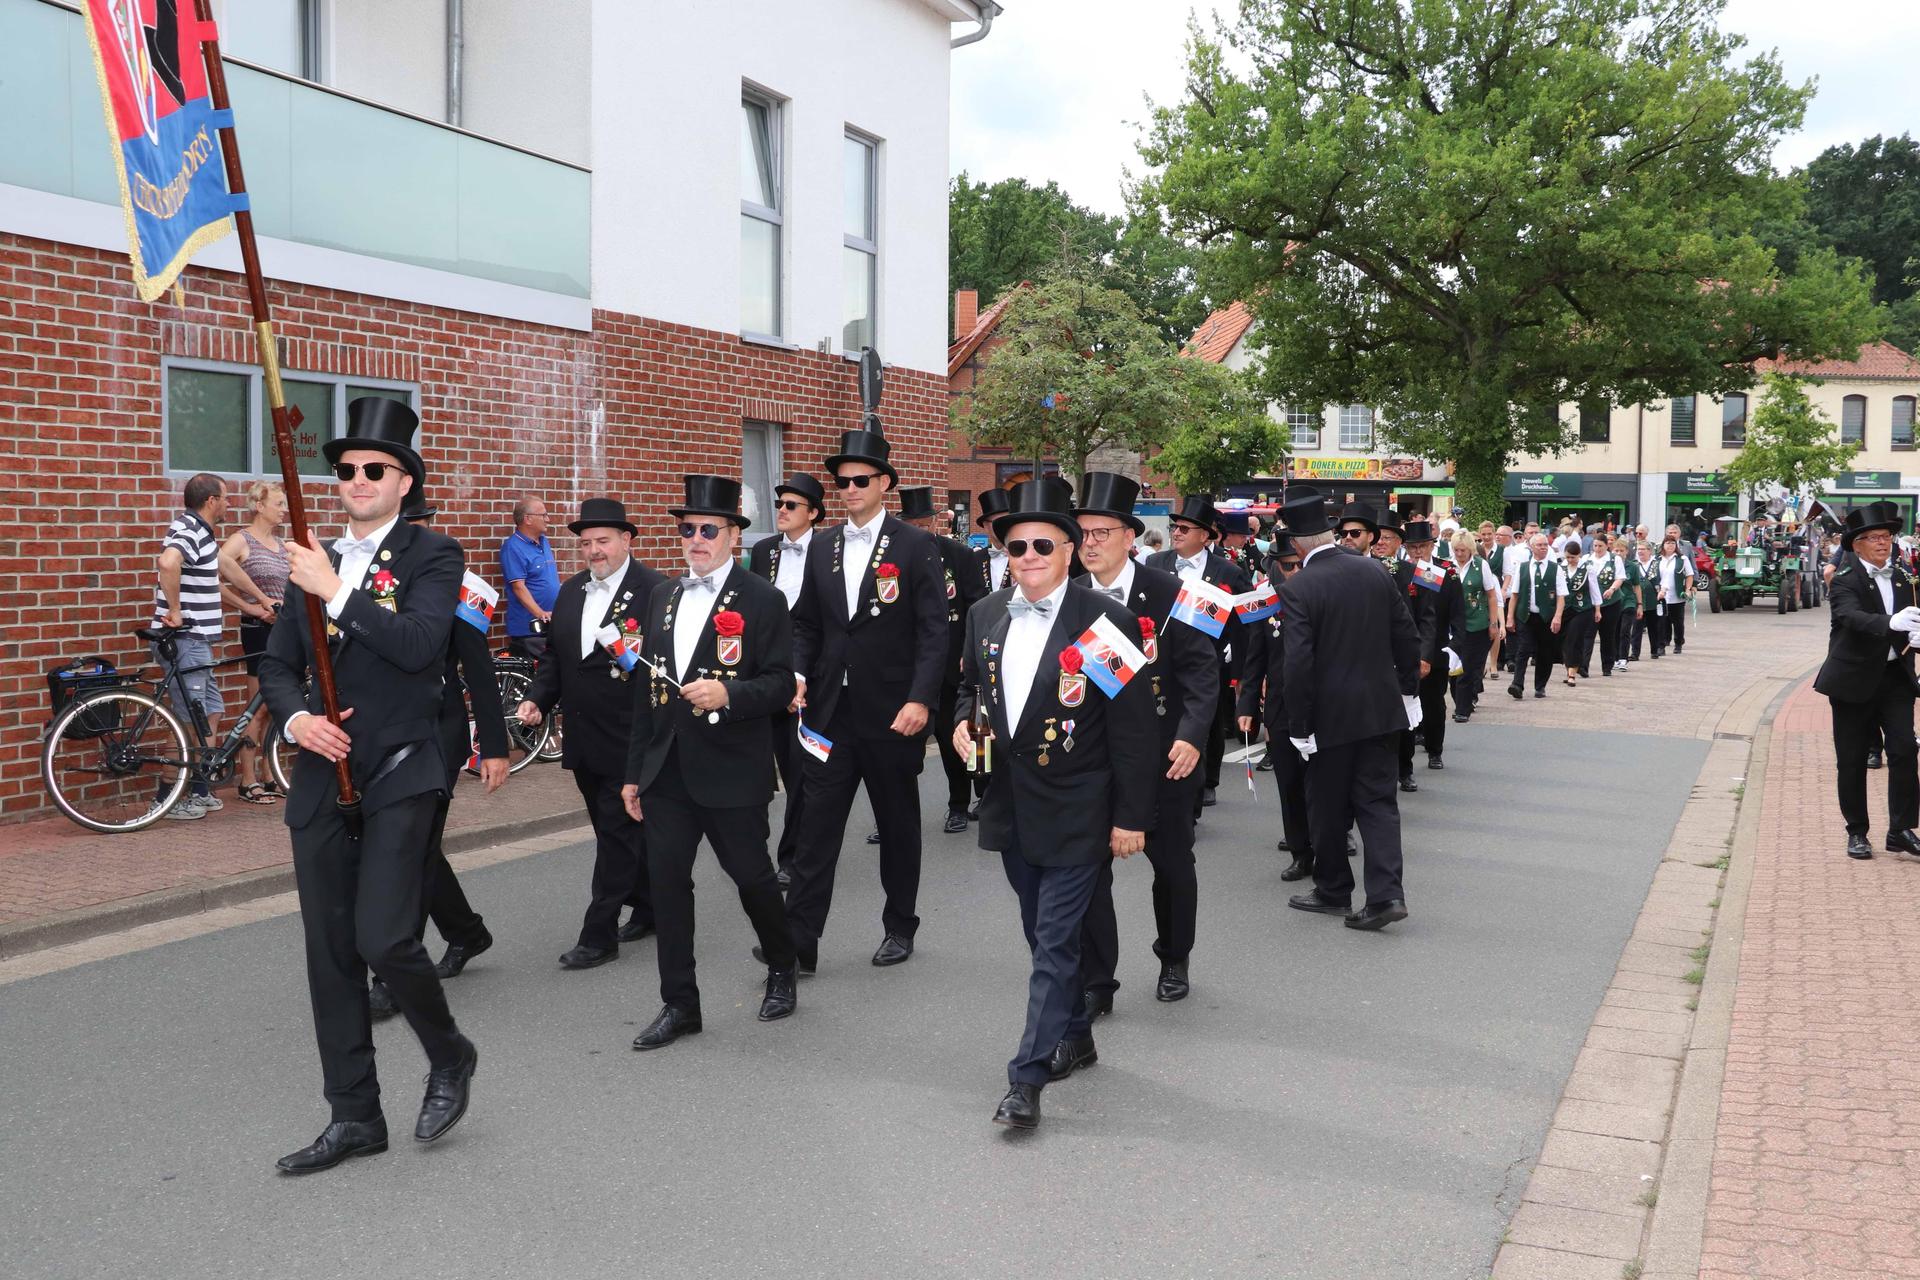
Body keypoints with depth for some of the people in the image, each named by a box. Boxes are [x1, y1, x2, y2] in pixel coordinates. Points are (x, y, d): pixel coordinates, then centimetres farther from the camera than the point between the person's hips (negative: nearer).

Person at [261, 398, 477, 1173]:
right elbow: (278, 665, 14)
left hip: (399, 777, -6)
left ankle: (449, 1057, 14)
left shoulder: (432, 556, -2)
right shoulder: (312, 564, 14)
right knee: (330, 955, 8)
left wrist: (338, 591, -18)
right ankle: (353, 1117, 20)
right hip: (321, 781, 6)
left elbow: (419, 644, -19)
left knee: (384, 940, -15)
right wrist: (295, 717, -6)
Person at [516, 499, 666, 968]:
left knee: (616, 833, -1)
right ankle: (648, 908, 32)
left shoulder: (655, 590, -11)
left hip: (630, 740, -7)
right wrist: (538, 700, 5)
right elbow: (555, 655, 16)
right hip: (584, 740, 7)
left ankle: (599, 935, 4)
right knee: (621, 830, 17)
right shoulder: (571, 591, 11)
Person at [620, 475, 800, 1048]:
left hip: (732, 771, -5)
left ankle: (781, 967, 34)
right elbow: (644, 688, 13)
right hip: (666, 769, 5)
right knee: (667, 882, 5)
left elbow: (781, 684, -9)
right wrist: (634, 771, 12)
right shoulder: (662, 596, 12)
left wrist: (729, 693, -27)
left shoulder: (762, 599, -6)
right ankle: (679, 1003, 16)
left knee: (751, 876, 7)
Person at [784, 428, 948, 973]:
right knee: (816, 826, 0)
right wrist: (798, 674, -5)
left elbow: (934, 631, -9)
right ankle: (799, 941, 2)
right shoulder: (823, 550, 10)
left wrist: (921, 699, -19)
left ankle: (899, 928, 26)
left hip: (893, 714, -3)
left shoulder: (916, 546, -5)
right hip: (831, 711, 4)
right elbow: (806, 625, 14)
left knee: (898, 824, 11)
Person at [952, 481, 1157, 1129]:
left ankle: (1027, 1077, 1)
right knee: (1044, 936, 19)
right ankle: (1075, 1035, 38)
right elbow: (970, 684, 21)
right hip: (1012, 808, 6)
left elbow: (1133, 728, -11)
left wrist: (1131, 817, -12)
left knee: (1055, 943, -4)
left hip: (1075, 814, -6)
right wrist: (963, 719, -2)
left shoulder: (1107, 620, -13)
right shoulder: (984, 616, 4)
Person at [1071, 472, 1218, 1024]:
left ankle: (1174, 959, 38)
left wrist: (1191, 735, -23)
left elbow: (1201, 671, -10)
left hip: (1161, 756, -1)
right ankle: (1094, 983, 12)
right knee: (1087, 868, 0)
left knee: (1172, 863, 15)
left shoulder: (1168, 593, -9)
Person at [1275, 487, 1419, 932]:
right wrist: (1408, 687, 18)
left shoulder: (1296, 590, -15)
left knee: (1328, 807, 11)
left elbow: (1298, 663, -19)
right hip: (1380, 708, 5)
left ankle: (1333, 891, 24)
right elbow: (1407, 638, 6)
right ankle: (1386, 894, -1)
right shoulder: (1374, 573, 1)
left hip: (1330, 714, -4)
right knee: (1377, 800, 8)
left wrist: (1299, 725, -12)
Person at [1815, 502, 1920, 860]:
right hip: (1854, 679, -4)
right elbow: (1851, 616, -29)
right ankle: (1857, 832, 16)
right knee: (1852, 760, 4)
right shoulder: (1845, 579, -10)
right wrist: (1890, 623, -46)